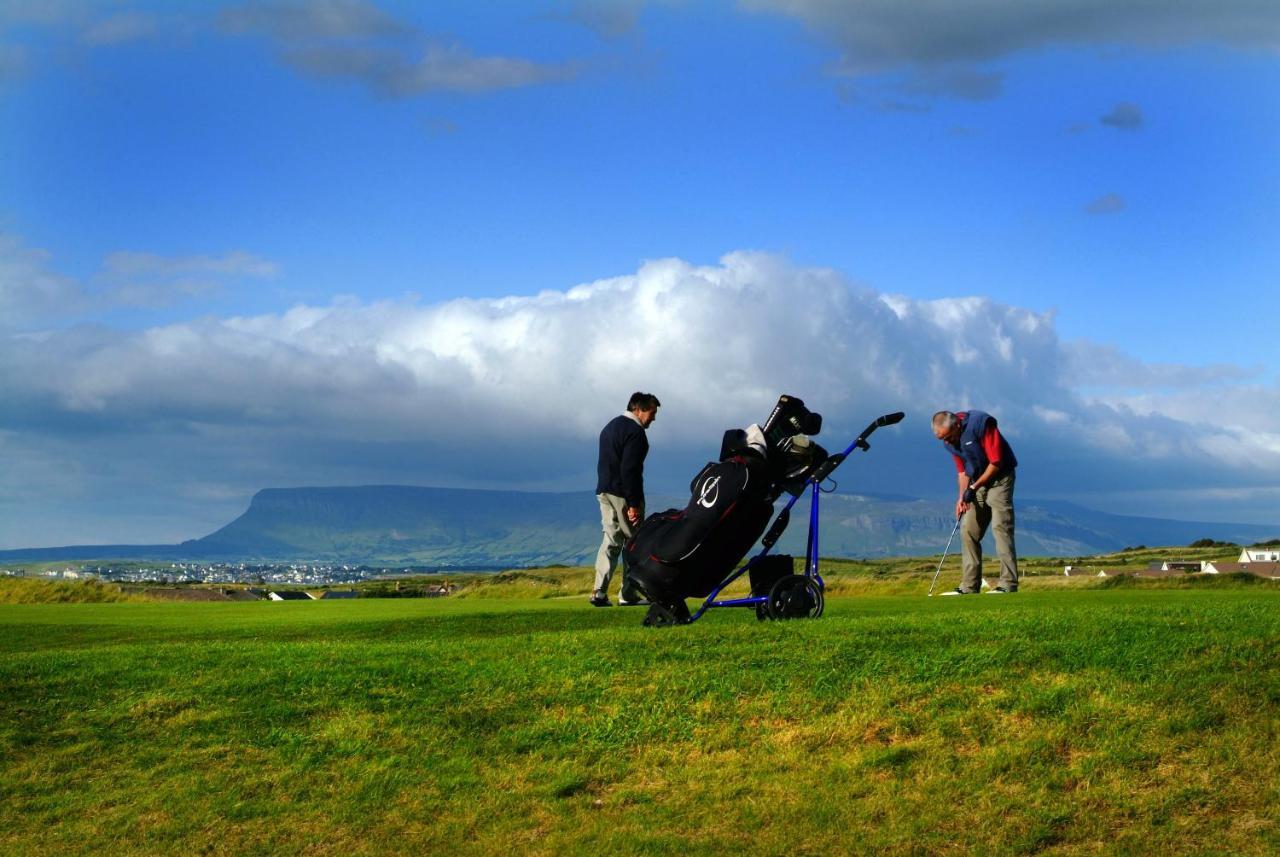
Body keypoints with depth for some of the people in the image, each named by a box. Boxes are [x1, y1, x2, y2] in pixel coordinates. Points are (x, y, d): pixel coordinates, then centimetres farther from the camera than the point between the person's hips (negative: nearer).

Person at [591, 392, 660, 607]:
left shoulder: (610, 427, 19)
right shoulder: (635, 431, -13)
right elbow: (630, 470, -20)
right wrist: (634, 504, -20)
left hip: (604, 492, 9)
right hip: (623, 493, -9)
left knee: (611, 540, 8)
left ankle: (599, 591, -1)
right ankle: (629, 594, 1)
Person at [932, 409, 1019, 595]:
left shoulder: (981, 423, -24)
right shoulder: (950, 440, -1)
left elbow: (996, 462, -21)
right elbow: (962, 469, 9)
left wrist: (974, 488, -17)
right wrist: (962, 496, -4)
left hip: (999, 478, -7)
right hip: (978, 482, 7)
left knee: (1001, 527, -16)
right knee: (968, 531, 2)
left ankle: (1009, 584, -18)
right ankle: (969, 587, 4)